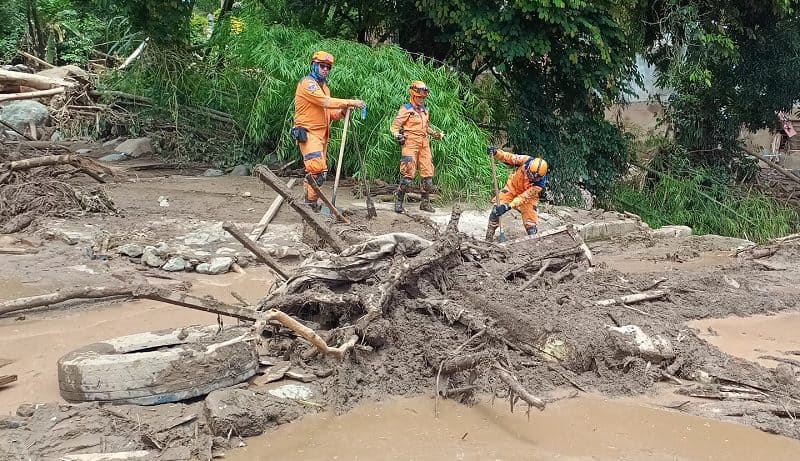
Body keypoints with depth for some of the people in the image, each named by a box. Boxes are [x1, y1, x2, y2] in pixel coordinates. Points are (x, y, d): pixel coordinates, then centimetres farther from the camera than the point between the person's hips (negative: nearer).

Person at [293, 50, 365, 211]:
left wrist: (341, 112, -1)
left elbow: (328, 112, 19)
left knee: (314, 171, 10)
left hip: (321, 134, 10)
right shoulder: (307, 83, -9)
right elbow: (326, 102, -21)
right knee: (318, 170, -22)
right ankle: (311, 203, -18)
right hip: (308, 133, -10)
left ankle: (309, 203, 14)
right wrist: (350, 102, -22)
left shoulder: (324, 86, 21)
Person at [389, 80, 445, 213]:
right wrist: (397, 135, -25)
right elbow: (395, 126, -6)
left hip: (424, 144, 7)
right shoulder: (406, 109, -4)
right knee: (408, 174, -14)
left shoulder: (425, 110, 18)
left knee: (428, 174, 6)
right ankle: (398, 202, -6)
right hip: (410, 143, -7)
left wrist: (435, 133, 20)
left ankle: (425, 202, 15)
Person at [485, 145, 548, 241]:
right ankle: (488, 238, 0)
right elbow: (508, 158, -17)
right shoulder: (527, 161, -29)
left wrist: (508, 206, -41)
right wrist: (496, 152, -34)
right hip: (512, 187, 2)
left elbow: (524, 197, -33)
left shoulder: (540, 183, -32)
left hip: (528, 196, -1)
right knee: (496, 209, -10)